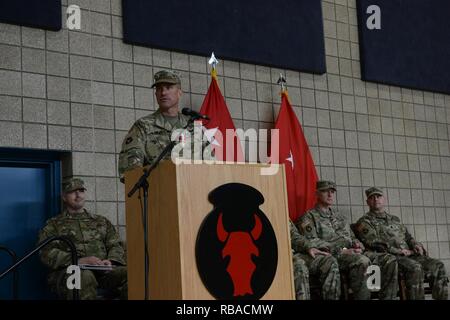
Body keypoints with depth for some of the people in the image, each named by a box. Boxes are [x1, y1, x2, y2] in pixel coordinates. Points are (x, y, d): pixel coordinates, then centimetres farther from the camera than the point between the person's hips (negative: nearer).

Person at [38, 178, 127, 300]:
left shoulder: (101, 221, 27)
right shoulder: (53, 225, 15)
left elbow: (116, 245, 19)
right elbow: (48, 254, 0)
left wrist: (110, 261, -6)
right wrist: (80, 261, -15)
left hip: (102, 270, 3)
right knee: (85, 277, -40)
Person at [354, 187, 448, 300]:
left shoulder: (395, 219, 29)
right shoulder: (364, 222, 6)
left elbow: (408, 237, 31)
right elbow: (374, 244, -7)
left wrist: (416, 245, 6)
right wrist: (398, 251, -13)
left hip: (409, 255, 7)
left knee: (438, 266, -14)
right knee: (414, 267, -35)